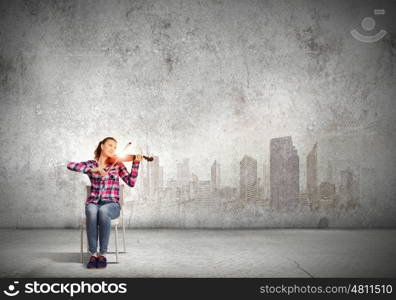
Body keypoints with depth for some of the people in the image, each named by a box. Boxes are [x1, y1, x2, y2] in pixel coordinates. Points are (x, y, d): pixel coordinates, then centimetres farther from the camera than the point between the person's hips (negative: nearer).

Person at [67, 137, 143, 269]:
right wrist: (92, 170, -21)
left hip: (111, 204, 0)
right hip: (93, 203, 1)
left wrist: (136, 163, -16)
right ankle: (93, 254, -25)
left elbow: (131, 182, -5)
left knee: (103, 210, -37)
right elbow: (70, 165, -10)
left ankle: (102, 254, -26)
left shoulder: (117, 164, 9)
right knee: (92, 211, -37)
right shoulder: (91, 164, 9)